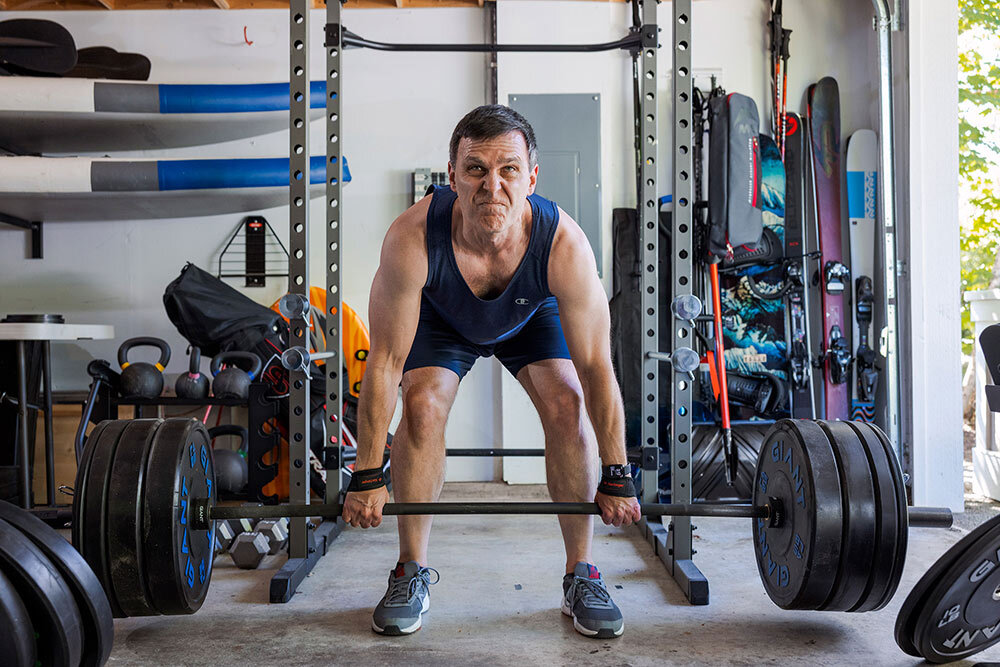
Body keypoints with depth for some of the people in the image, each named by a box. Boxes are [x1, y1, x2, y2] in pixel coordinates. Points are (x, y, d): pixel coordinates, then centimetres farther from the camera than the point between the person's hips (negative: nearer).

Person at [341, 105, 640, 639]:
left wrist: (615, 479, -24)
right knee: (422, 407, -20)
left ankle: (580, 577, -1)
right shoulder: (411, 239, -40)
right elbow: (385, 362, -31)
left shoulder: (564, 244, -40)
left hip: (532, 316, 1)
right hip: (440, 316, 0)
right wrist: (367, 477, -26)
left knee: (568, 405, -18)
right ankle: (412, 575, 0)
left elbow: (596, 369, -30)